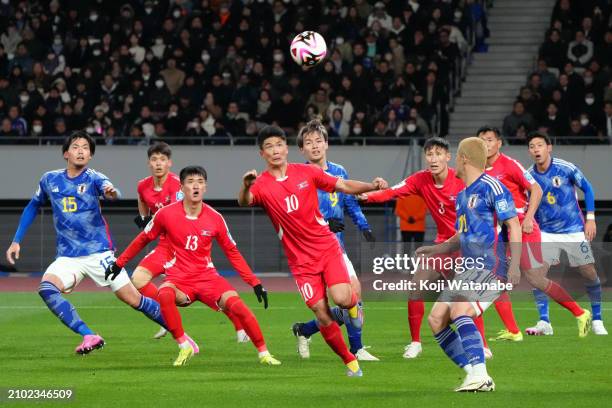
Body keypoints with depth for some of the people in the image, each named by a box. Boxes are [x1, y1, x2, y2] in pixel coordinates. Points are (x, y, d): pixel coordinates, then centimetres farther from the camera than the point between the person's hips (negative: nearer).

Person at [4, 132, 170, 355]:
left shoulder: (94, 178, -7)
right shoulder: (50, 180, 4)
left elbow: (108, 189, -30)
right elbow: (32, 207, 20)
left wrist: (111, 193, -55)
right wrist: (16, 241, 14)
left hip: (98, 252, -3)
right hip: (67, 257, 3)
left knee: (135, 300, -5)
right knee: (46, 288, -28)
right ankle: (89, 336, -28)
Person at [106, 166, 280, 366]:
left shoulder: (215, 218, -2)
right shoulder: (166, 214, -6)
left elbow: (232, 252, 8)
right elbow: (143, 239, 10)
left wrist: (255, 283, 5)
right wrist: (119, 263, 13)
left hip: (207, 276, 1)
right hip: (178, 279, -1)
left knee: (238, 306, -23)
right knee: (165, 295, -36)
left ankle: (264, 353, -6)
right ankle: (184, 347, -20)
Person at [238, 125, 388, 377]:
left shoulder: (306, 172, 1)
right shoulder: (262, 185, -4)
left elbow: (344, 186, 4)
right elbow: (244, 201, -25)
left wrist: (372, 186, -12)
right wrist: (246, 187, -47)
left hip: (328, 247, 0)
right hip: (301, 259, 0)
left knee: (341, 298, -21)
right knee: (322, 314, -7)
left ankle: (353, 302, 16)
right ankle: (350, 361, 12)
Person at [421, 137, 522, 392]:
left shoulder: (491, 187, -9)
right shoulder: (462, 195, 20)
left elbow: (513, 225, -13)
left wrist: (514, 264, -22)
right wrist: (434, 250, 20)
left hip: (492, 268, -10)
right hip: (469, 269, 10)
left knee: (459, 311, -28)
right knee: (436, 318, 0)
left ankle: (479, 376, -33)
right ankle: (475, 374, -1)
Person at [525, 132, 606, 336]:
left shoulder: (566, 169, -12)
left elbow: (587, 189, 1)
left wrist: (590, 218, -5)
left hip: (574, 231, -2)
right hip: (546, 233, 2)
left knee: (589, 274, 2)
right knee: (535, 275, -13)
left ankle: (597, 321, 18)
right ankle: (544, 323, -7)